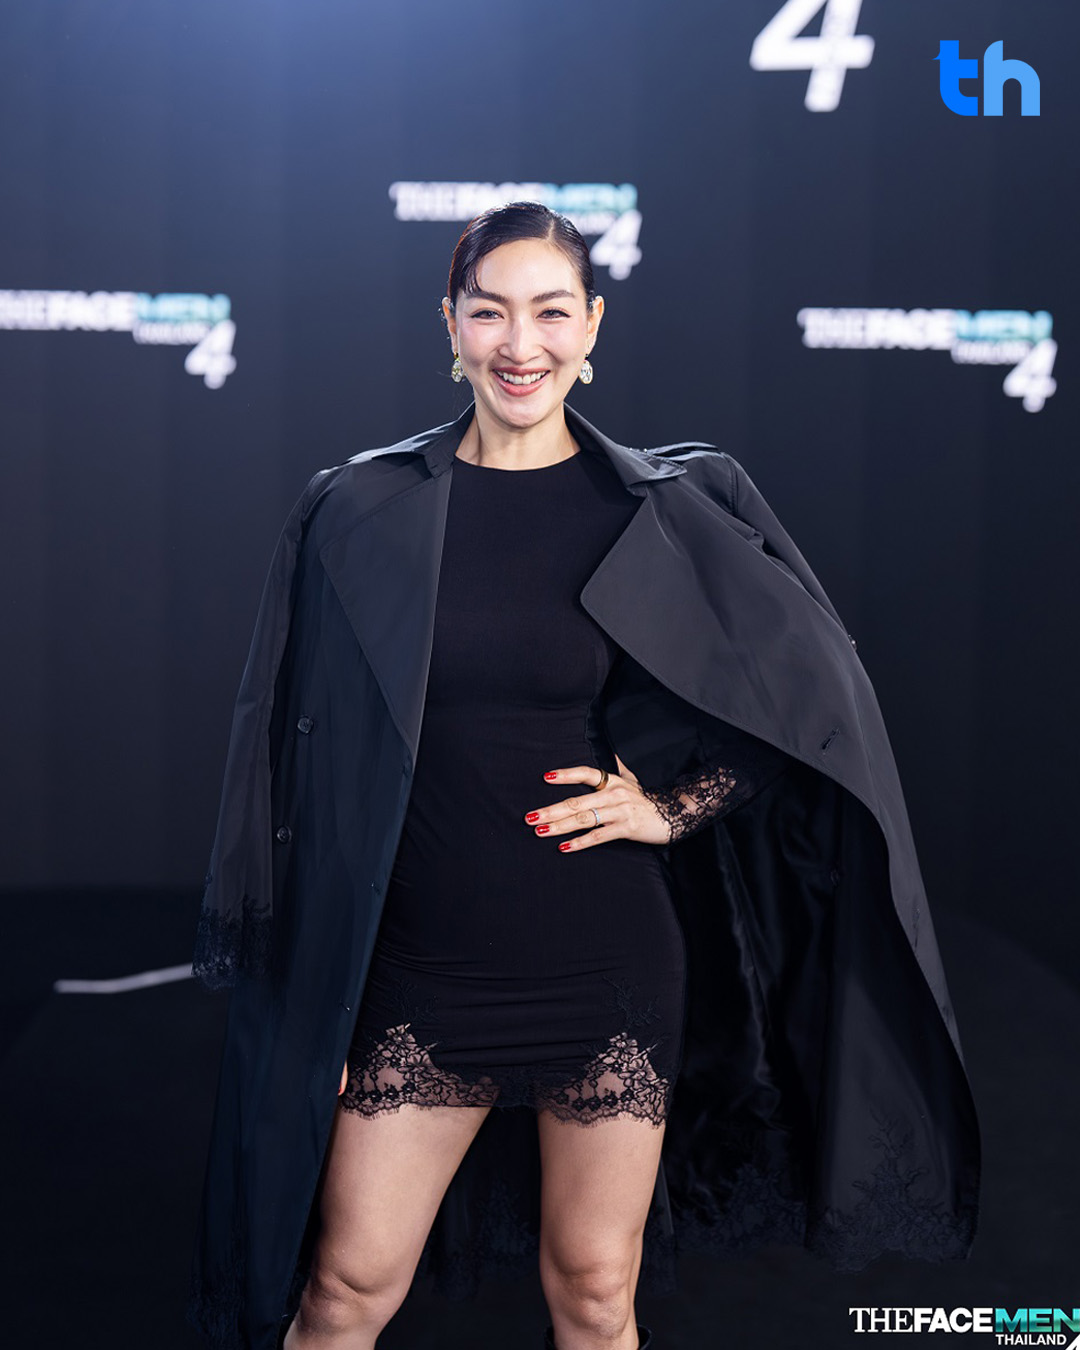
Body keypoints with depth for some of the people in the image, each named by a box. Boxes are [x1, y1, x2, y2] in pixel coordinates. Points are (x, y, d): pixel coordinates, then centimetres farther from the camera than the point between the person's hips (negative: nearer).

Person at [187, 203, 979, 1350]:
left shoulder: (658, 510, -2)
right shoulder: (363, 512, 0)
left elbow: (804, 696, 6)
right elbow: (318, 756, 4)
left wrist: (671, 807, -6)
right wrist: (311, 980, 2)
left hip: (608, 964, 0)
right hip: (422, 964, 0)